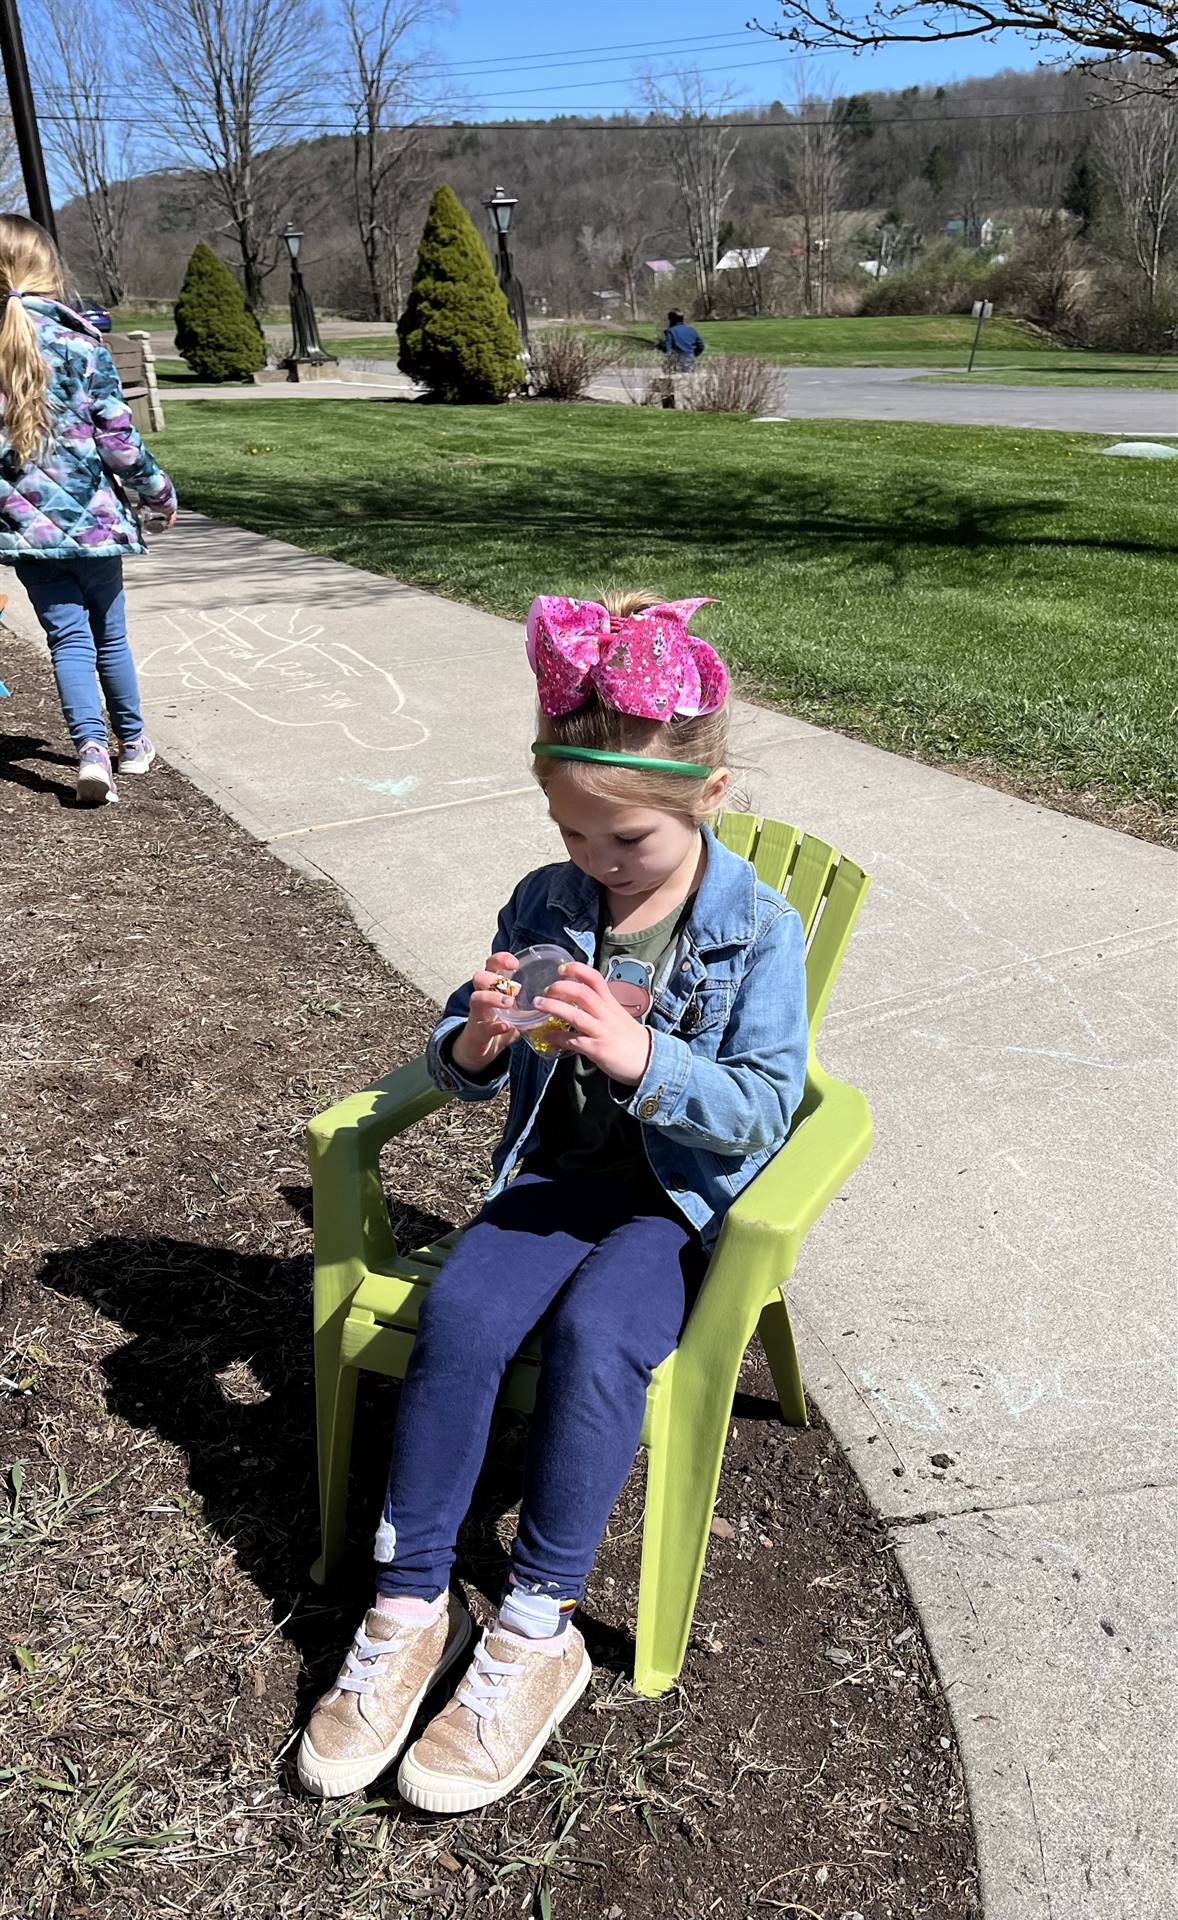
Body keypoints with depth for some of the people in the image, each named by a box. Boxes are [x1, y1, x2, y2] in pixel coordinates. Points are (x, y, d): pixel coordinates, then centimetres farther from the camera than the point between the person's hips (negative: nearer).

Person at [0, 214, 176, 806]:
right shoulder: (75, 340, -8)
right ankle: (132, 743, 25)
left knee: (67, 636, 4)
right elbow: (117, 435, -6)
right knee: (109, 635, 13)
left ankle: (91, 747, -14)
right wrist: (158, 493, 8)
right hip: (90, 514, -1)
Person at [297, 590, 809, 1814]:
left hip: (685, 1196, -3)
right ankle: (410, 1606, -8)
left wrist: (640, 1055, -31)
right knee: (458, 1312, -23)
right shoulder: (543, 903, 0)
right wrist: (475, 1044, -20)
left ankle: (535, 1632, -13)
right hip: (558, 1169, 4)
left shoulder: (757, 931, -10)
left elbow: (764, 1112, -14)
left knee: (593, 1331, -30)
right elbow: (456, 1073, 6)